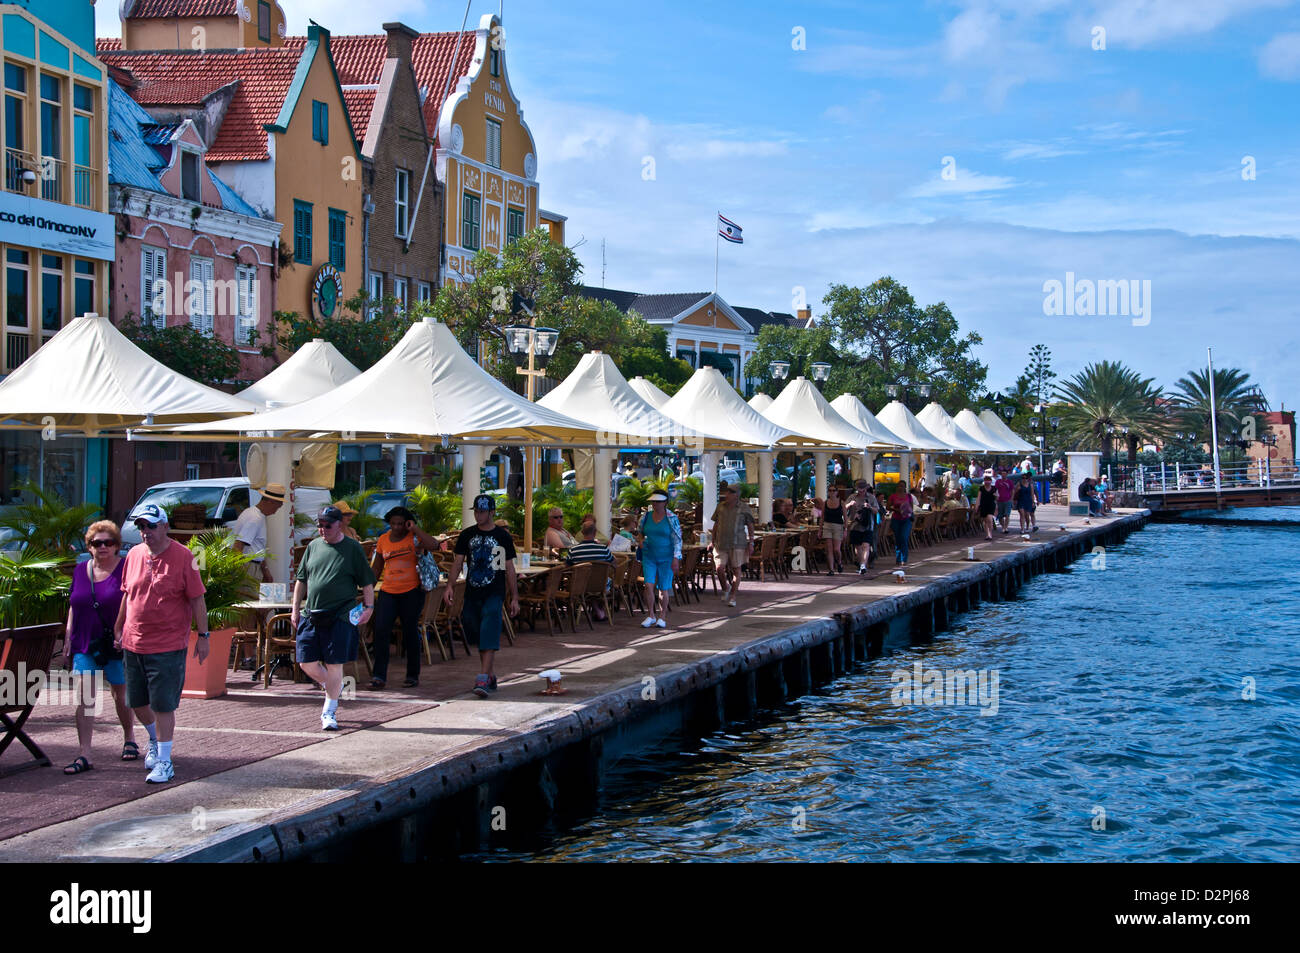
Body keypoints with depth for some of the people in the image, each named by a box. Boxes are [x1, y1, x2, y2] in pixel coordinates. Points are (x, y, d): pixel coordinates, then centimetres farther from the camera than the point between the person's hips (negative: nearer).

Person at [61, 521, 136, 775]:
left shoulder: (126, 568, -6)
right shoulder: (81, 571, 8)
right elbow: (73, 608, 15)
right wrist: (67, 640, 10)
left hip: (116, 645, -3)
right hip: (85, 644, 3)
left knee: (121, 695, 10)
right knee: (85, 697, -7)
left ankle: (129, 740, 34)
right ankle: (84, 754, -8)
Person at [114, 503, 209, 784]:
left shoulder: (182, 557, -9)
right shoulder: (134, 555, 7)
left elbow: (197, 600, -6)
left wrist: (203, 636, -7)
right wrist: (119, 629, 20)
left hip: (168, 647, -6)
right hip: (133, 644, 6)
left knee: (163, 705, -4)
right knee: (137, 701, 15)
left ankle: (164, 761, 6)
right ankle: (155, 740, 42)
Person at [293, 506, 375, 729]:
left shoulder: (353, 549, 0)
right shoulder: (313, 546, 11)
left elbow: (367, 582, 2)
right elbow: (301, 580, 17)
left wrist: (369, 607, -7)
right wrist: (295, 609, 13)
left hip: (340, 616, -4)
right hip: (311, 616, 4)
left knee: (334, 665, -3)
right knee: (307, 664, 2)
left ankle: (329, 712, 9)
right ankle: (335, 687, 29)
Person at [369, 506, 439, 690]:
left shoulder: (414, 538, -4)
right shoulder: (383, 539, 9)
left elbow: (433, 545, -24)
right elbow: (376, 567, 17)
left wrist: (415, 528, -16)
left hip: (411, 592, -3)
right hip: (387, 592, 3)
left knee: (410, 632, 5)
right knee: (381, 631, -8)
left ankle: (413, 676, 16)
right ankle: (379, 676, -4)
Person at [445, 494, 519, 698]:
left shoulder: (502, 536, 3)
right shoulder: (467, 535, 8)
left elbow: (509, 568, 6)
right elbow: (458, 562, 7)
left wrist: (514, 597, 5)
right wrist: (450, 585, -8)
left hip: (494, 592, -4)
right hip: (473, 592, 4)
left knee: (489, 633, -18)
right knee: (478, 634, 10)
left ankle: (483, 678, -26)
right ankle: (491, 675, 26)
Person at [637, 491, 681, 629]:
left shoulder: (672, 519, -5)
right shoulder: (645, 517, 5)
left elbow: (677, 540, -5)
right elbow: (641, 534, 22)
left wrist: (676, 558, -12)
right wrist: (641, 541, 0)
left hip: (666, 558, -2)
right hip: (649, 557, 2)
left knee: (664, 588, 3)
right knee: (649, 585, -10)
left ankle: (662, 617, 16)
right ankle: (651, 615, 4)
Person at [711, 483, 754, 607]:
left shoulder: (744, 508, -1)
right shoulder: (720, 507, 8)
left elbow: (750, 526, 2)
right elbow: (716, 524, 16)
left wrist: (751, 543, -4)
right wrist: (713, 541, 14)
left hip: (738, 544, -2)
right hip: (721, 544, 2)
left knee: (736, 570, 0)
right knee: (719, 568, -8)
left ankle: (732, 597, 10)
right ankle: (726, 588, 19)